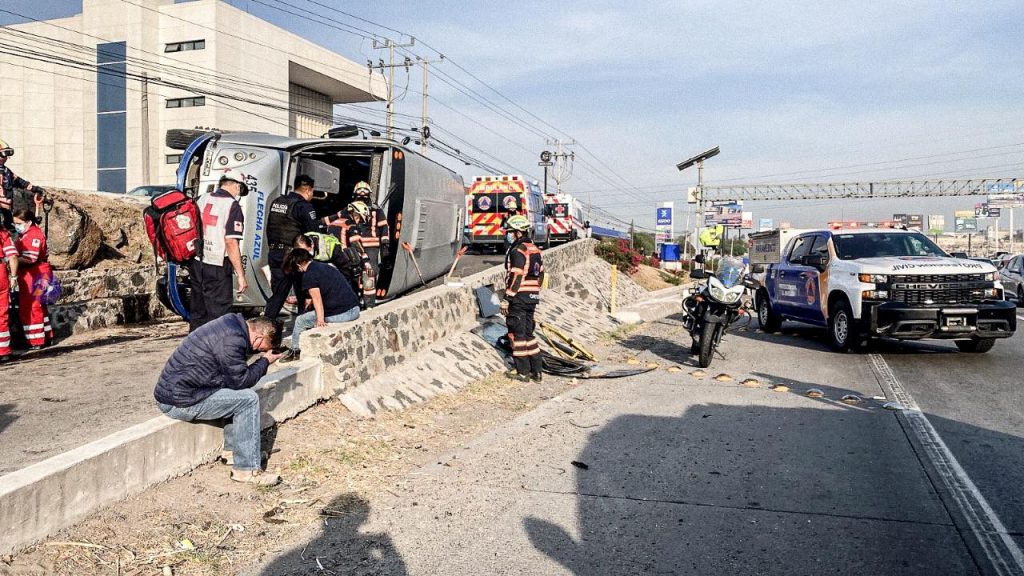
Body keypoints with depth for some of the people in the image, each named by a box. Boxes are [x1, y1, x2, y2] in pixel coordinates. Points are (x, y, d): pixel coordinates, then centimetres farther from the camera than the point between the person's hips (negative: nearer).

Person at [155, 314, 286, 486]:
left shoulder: (231, 323, 9)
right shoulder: (232, 339, -22)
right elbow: (240, 380, -14)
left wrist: (264, 352, 11)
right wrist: (265, 361, -2)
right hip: (180, 401, -10)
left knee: (236, 395, 18)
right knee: (248, 399, -11)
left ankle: (231, 449, 22)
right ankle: (246, 470, -7)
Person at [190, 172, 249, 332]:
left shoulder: (202, 200, 9)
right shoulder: (232, 206, -12)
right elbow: (231, 242, -19)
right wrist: (240, 275, -16)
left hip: (196, 263, 7)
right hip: (216, 268, -7)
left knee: (197, 312, 17)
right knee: (219, 314, 0)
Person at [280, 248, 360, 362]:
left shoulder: (308, 275, -7)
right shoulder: (326, 266, 19)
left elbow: (317, 298, -20)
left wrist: (320, 320, -27)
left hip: (340, 313, -9)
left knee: (300, 321, 8)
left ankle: (295, 351, 24)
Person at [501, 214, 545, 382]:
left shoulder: (518, 251, -15)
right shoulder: (535, 249, 13)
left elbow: (516, 277, -20)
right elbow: (540, 274, 18)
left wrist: (506, 299, -18)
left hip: (519, 298, -9)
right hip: (533, 298, 9)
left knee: (518, 334, 0)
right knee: (528, 332, 15)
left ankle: (523, 371, 5)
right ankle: (536, 370, 17)